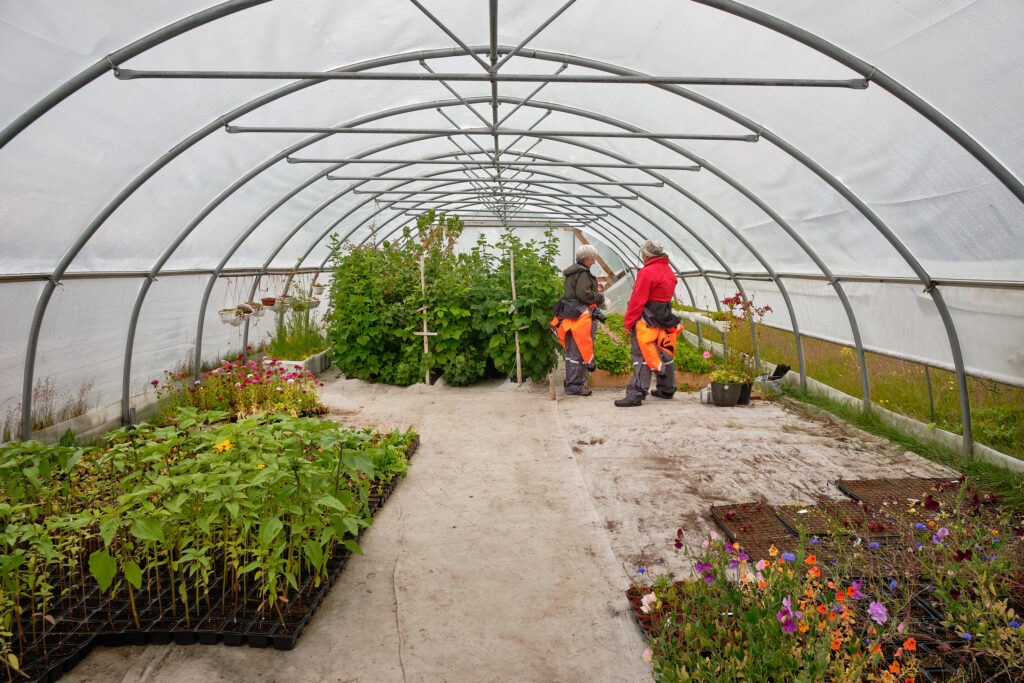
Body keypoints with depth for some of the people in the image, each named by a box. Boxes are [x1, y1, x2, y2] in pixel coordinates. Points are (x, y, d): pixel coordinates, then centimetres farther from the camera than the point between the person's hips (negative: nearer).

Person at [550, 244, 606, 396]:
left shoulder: (572, 272, 17)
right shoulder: (583, 273, -13)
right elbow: (583, 294, -21)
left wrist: (594, 291, 17)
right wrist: (600, 297, -6)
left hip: (570, 314, 10)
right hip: (580, 315, -10)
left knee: (572, 349, 15)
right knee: (579, 350, -4)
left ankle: (572, 382, 23)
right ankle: (575, 386, 0)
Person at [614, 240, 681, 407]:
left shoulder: (647, 272, -16)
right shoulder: (668, 270, 13)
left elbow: (637, 300, -17)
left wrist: (628, 323, -11)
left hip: (647, 320, -9)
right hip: (665, 317, 9)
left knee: (642, 355, -9)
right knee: (663, 352, 18)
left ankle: (636, 394, -11)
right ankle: (667, 389, 30)